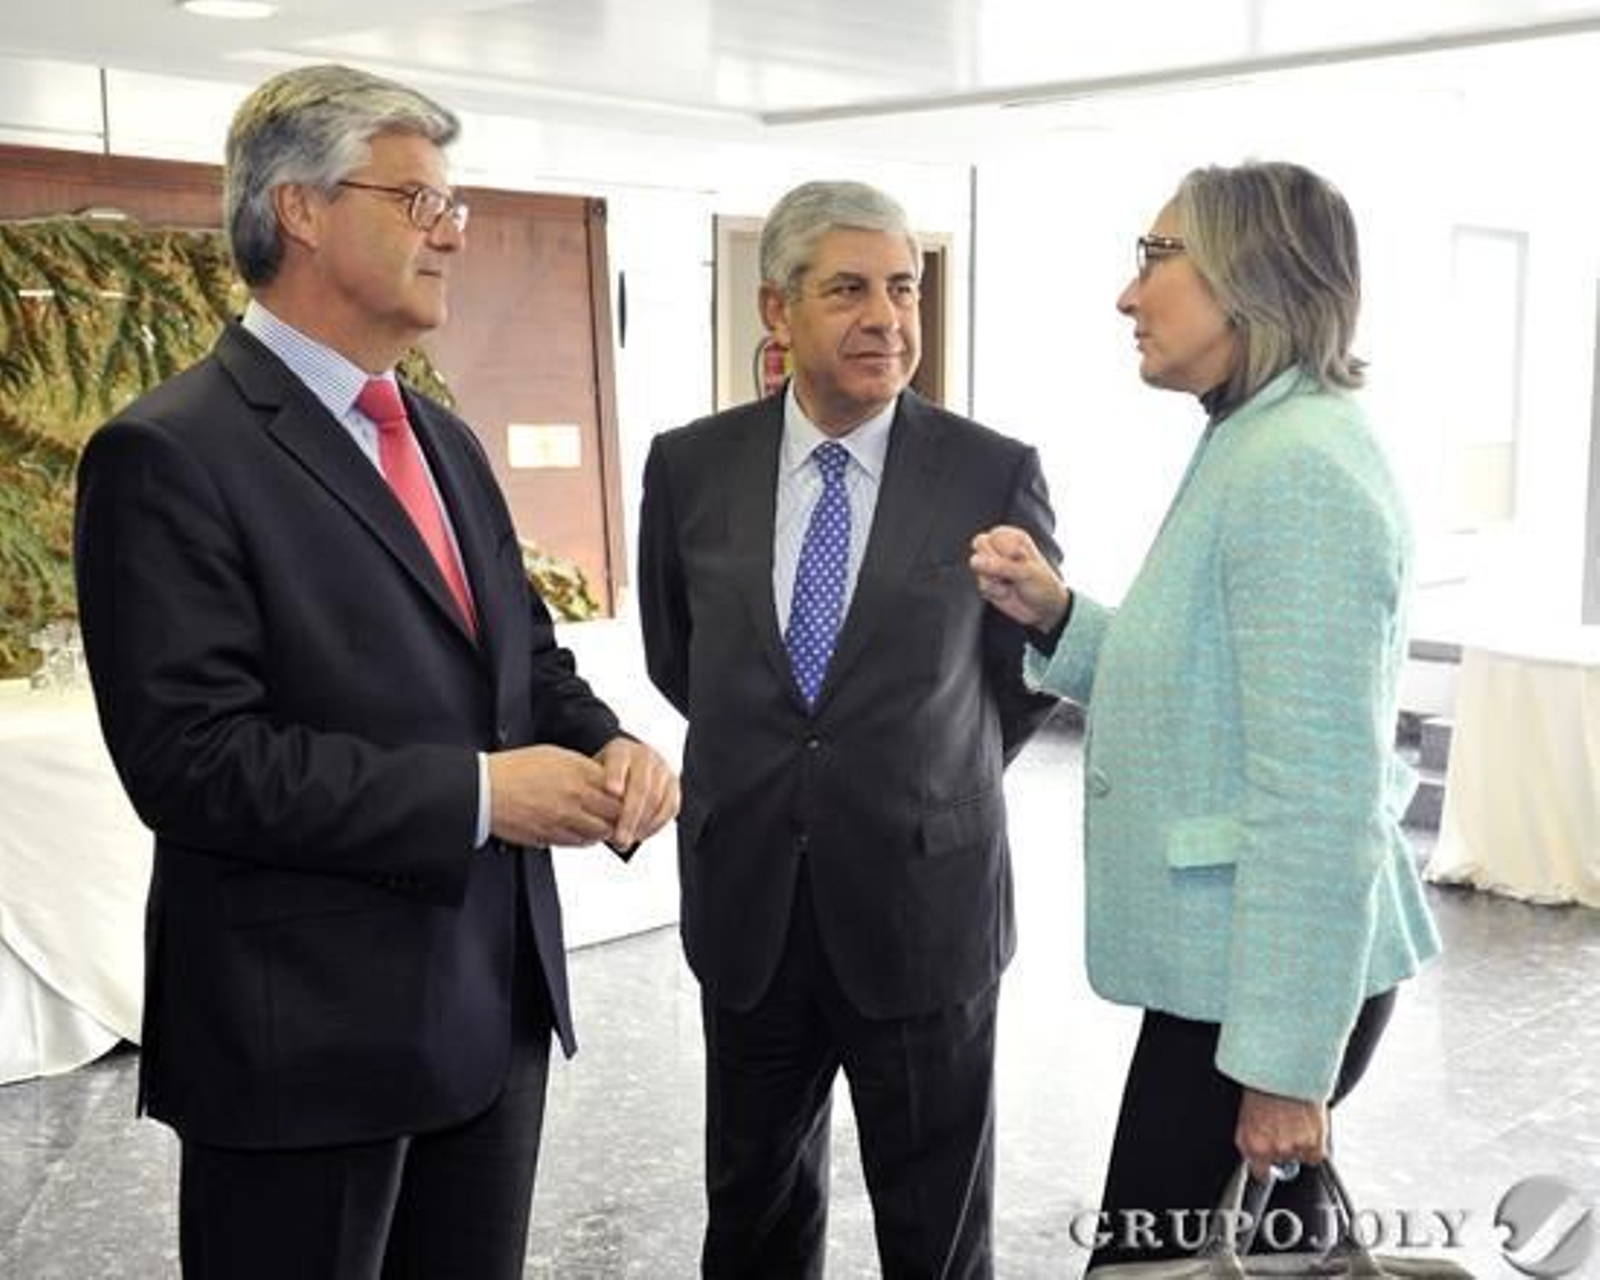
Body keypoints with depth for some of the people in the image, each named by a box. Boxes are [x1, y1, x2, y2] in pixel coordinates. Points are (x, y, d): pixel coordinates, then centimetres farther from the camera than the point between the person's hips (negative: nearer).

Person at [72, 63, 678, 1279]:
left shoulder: (446, 440, 13)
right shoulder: (171, 454, -14)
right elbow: (190, 757, -21)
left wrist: (607, 744, -6)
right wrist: (477, 791, -21)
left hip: (495, 999, 8)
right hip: (305, 1028, -7)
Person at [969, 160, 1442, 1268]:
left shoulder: (1299, 469, -21)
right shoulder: (1252, 447, 12)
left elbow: (1317, 794, -25)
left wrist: (1286, 1062, -23)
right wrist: (1055, 615, 1)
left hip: (1269, 979, -10)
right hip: (1236, 959, 10)